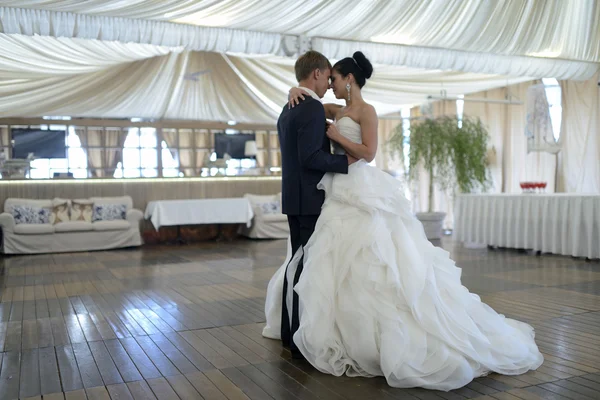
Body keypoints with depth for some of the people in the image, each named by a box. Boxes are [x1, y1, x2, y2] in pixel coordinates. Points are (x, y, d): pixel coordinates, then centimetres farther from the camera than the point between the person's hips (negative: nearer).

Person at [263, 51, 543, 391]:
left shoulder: (366, 111, -7)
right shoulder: (339, 111, 16)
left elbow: (368, 152, -16)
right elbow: (307, 101, 24)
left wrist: (336, 135, -11)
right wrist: (297, 91, 3)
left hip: (361, 195, -9)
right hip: (341, 193, 9)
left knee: (368, 266, -9)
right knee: (339, 264, 13)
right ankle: (346, 332, 23)